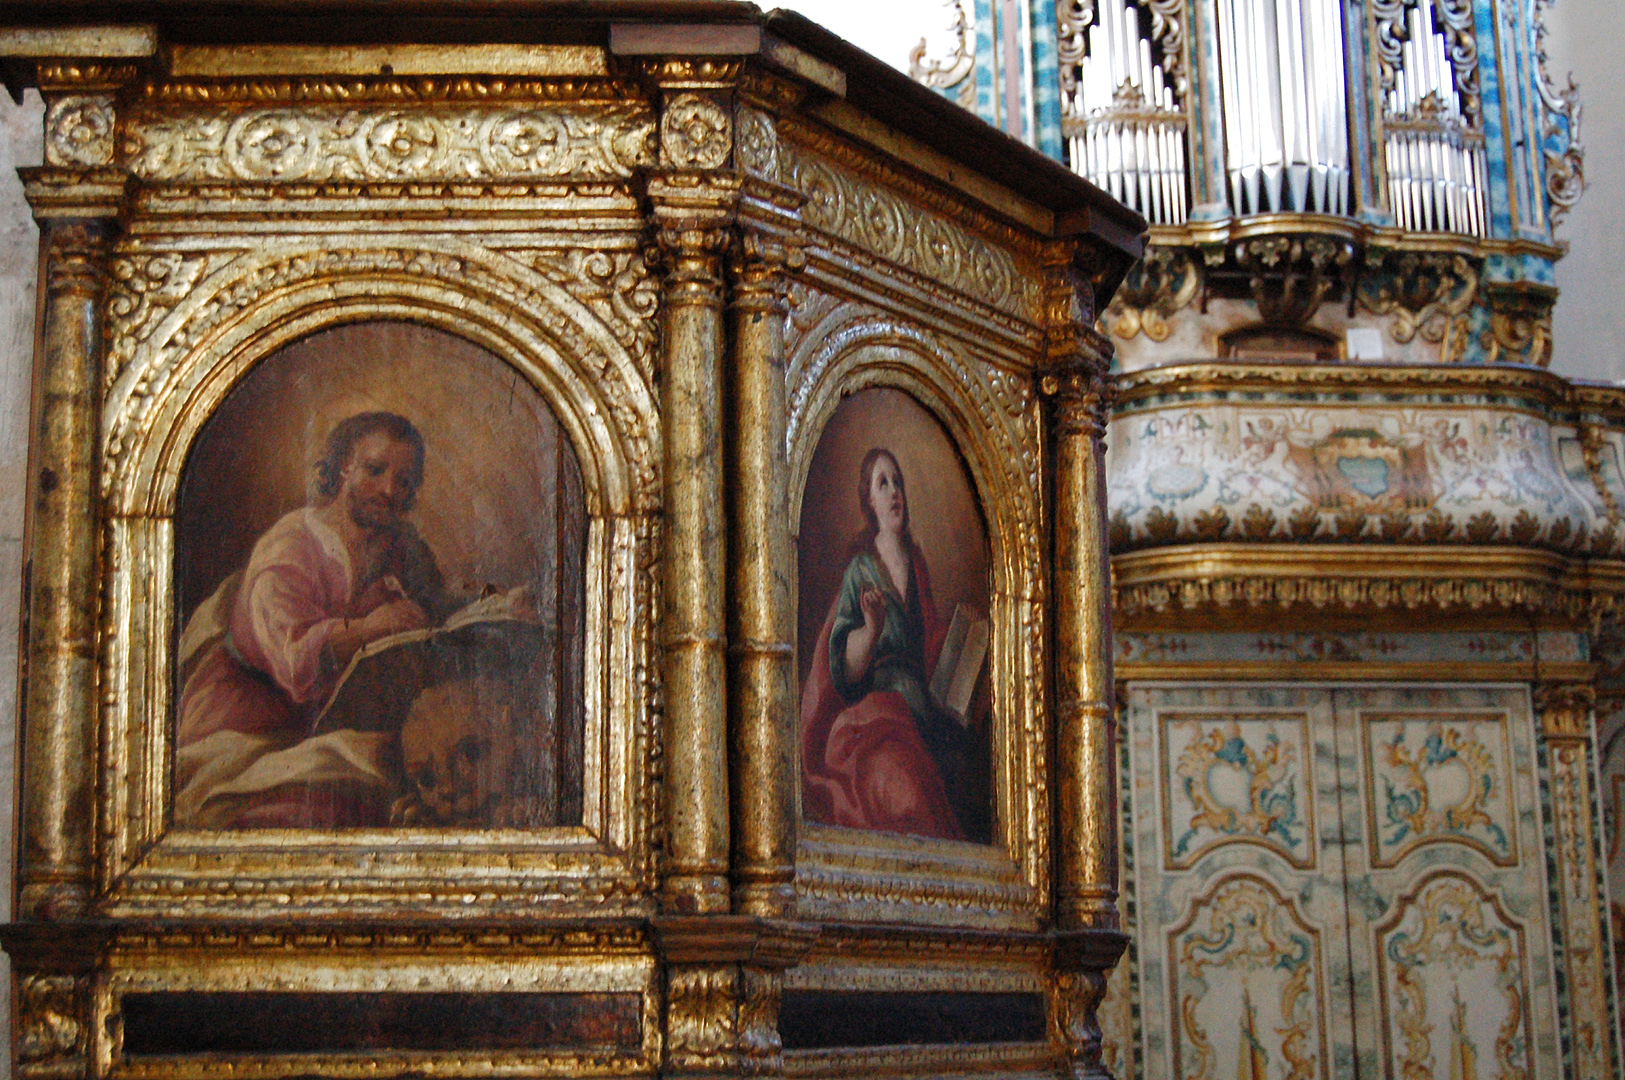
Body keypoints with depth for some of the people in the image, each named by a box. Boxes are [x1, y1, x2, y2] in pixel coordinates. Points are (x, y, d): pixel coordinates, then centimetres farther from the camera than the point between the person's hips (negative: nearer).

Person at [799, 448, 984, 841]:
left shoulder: (917, 565, 20)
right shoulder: (860, 569, 6)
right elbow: (845, 669, -3)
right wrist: (871, 628, -20)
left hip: (920, 713, 5)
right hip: (874, 709, -4)